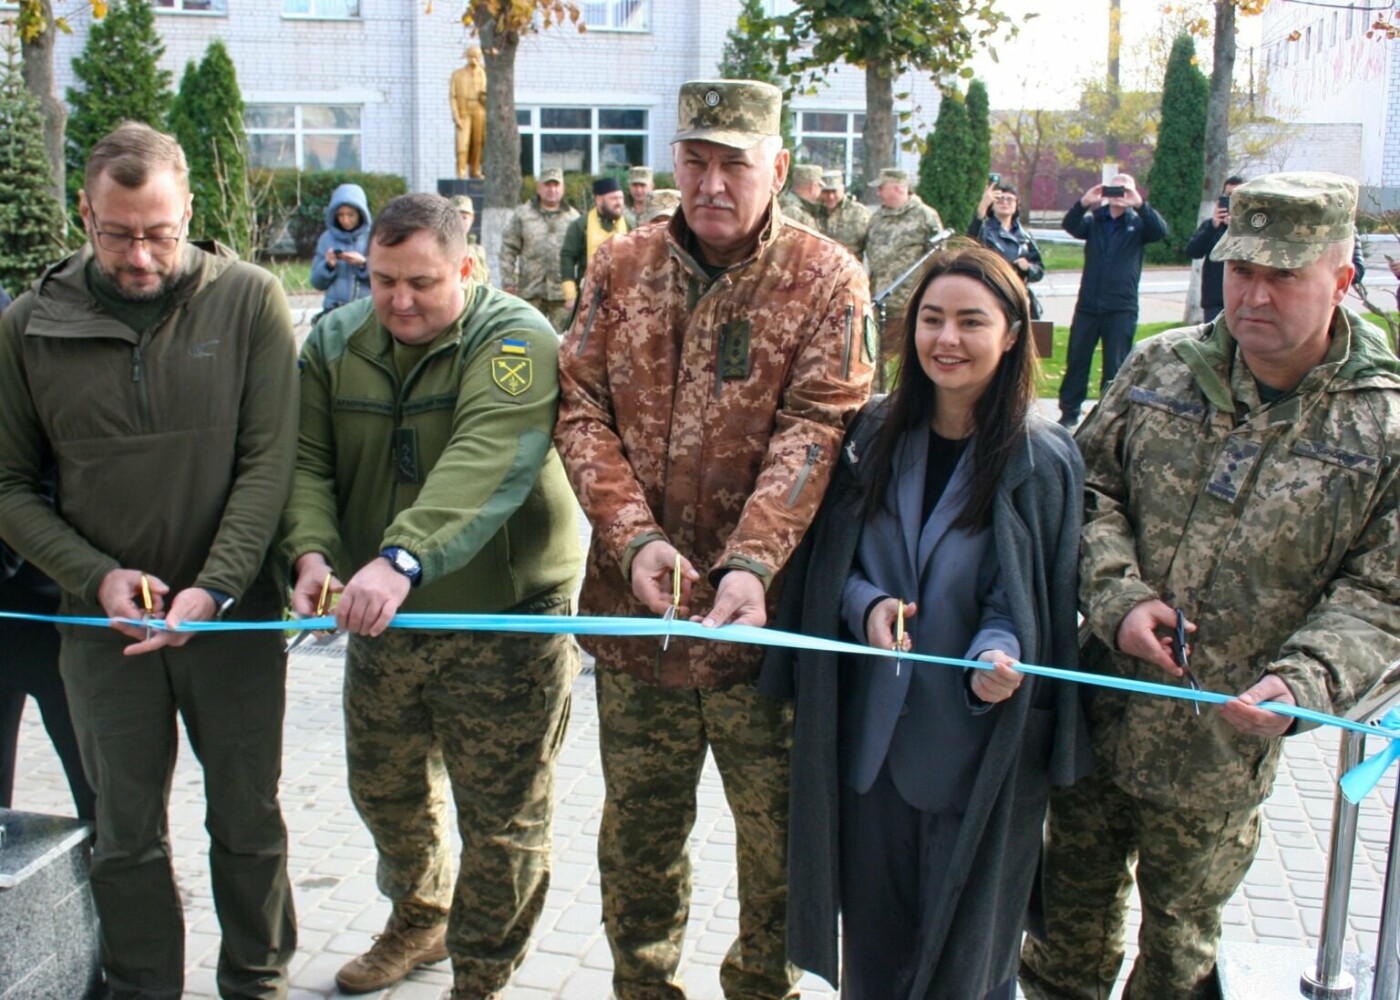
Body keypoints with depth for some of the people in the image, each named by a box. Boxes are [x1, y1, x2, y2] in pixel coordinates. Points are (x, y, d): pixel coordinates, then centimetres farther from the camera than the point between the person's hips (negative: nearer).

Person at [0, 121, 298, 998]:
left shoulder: (249, 301, -7)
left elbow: (269, 462, -9)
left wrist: (213, 588, -18)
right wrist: (96, 577, -11)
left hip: (236, 613, -1)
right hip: (105, 623, 1)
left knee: (248, 821, 13)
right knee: (127, 833, 12)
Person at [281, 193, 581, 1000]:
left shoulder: (516, 341, -19)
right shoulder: (336, 343, 2)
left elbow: (485, 465, -35)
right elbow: (307, 461, -3)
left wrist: (404, 558, -49)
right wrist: (312, 548, -24)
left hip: (504, 617, -6)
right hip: (381, 619, 6)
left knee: (503, 819, 4)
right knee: (385, 787, 23)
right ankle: (419, 922, 50)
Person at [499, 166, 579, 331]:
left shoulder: (573, 217, 10)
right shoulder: (522, 215, 7)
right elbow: (508, 250, 5)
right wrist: (508, 282, -1)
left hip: (563, 291, 1)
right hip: (530, 290, 0)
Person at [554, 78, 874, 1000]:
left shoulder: (825, 280, -5)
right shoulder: (623, 268, 5)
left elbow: (814, 430, -14)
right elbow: (582, 407, 0)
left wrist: (751, 563, -26)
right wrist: (633, 537, -15)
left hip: (764, 613, -3)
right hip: (636, 608, 3)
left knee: (780, 833, 10)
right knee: (638, 828, 17)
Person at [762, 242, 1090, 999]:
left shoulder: (1043, 461, -9)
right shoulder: (874, 433, 2)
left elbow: (1031, 600, -8)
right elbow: (829, 560, 7)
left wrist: (999, 656, -28)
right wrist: (867, 603, -14)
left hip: (982, 743, -3)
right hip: (872, 730, 3)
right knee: (874, 937, 16)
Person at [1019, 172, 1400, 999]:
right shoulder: (1163, 365, -2)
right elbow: (1090, 484, 2)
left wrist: (1300, 685, -25)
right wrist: (1118, 595, -15)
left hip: (1221, 744, -2)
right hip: (1100, 707, 3)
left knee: (1182, 930, 18)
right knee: (1078, 882, 22)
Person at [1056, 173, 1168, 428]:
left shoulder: (1138, 223, 6)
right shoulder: (1094, 221, 10)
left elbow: (1160, 230, -14)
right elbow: (1070, 226, -8)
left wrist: (1140, 205, -27)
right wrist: (1084, 203, -26)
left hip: (1121, 308, -2)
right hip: (1088, 304, 2)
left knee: (1115, 366, 1)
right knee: (1076, 360, 6)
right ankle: (1069, 412, 15)